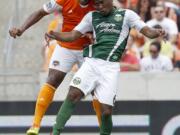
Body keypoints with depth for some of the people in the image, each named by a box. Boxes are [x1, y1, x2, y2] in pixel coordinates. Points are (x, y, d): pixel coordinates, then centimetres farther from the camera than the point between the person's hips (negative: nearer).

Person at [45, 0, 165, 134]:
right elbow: (72, 35, 15)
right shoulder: (91, 17, 17)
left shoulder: (126, 15, 8)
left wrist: (156, 32, -22)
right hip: (91, 63, 2)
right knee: (73, 95, -18)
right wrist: (54, 35, -4)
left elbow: (147, 31, 1)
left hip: (111, 67, -2)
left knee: (106, 111, -7)